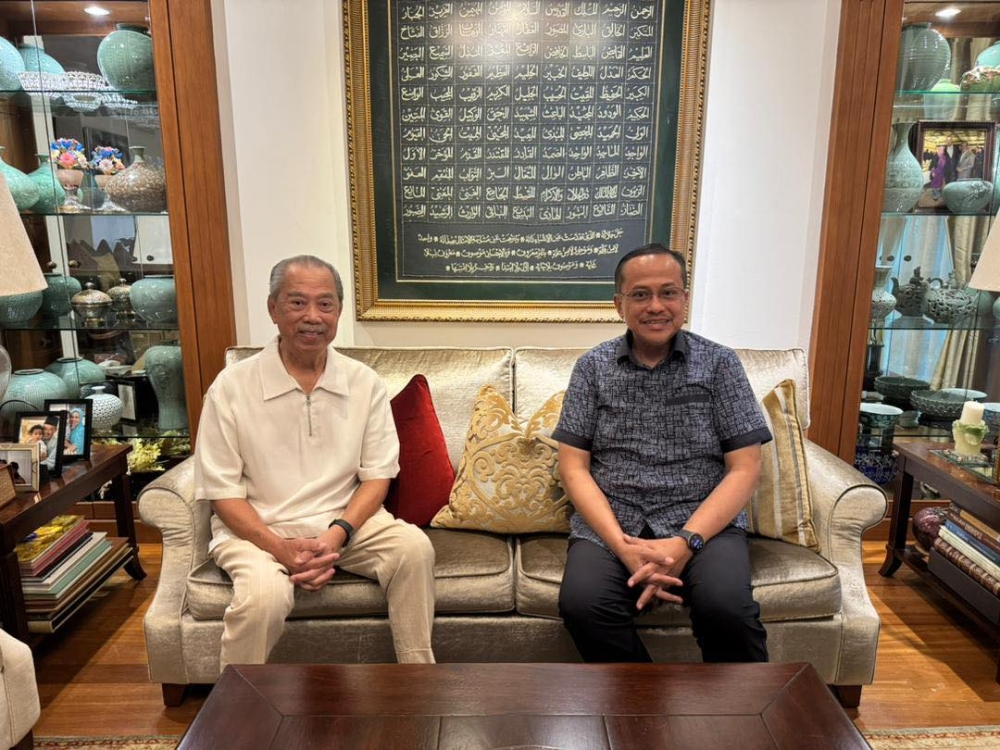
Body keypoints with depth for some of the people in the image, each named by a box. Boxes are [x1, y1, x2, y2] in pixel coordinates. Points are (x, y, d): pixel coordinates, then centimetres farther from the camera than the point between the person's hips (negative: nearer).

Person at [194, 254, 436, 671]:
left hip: (344, 523, 2)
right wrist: (281, 548, -19)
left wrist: (337, 534, -16)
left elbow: (376, 476, 1)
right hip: (259, 528, -2)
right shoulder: (232, 387, -7)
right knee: (265, 595, -32)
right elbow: (223, 493, -5)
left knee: (414, 546, -23)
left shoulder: (365, 383, 0)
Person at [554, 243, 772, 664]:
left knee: (726, 608, -30)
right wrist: (623, 546, -14)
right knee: (582, 605, -27)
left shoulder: (719, 363, 5)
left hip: (703, 523, 0)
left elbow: (744, 468, 0)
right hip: (609, 524, 1)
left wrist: (686, 542, -15)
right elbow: (573, 467, 2)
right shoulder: (592, 367, 7)